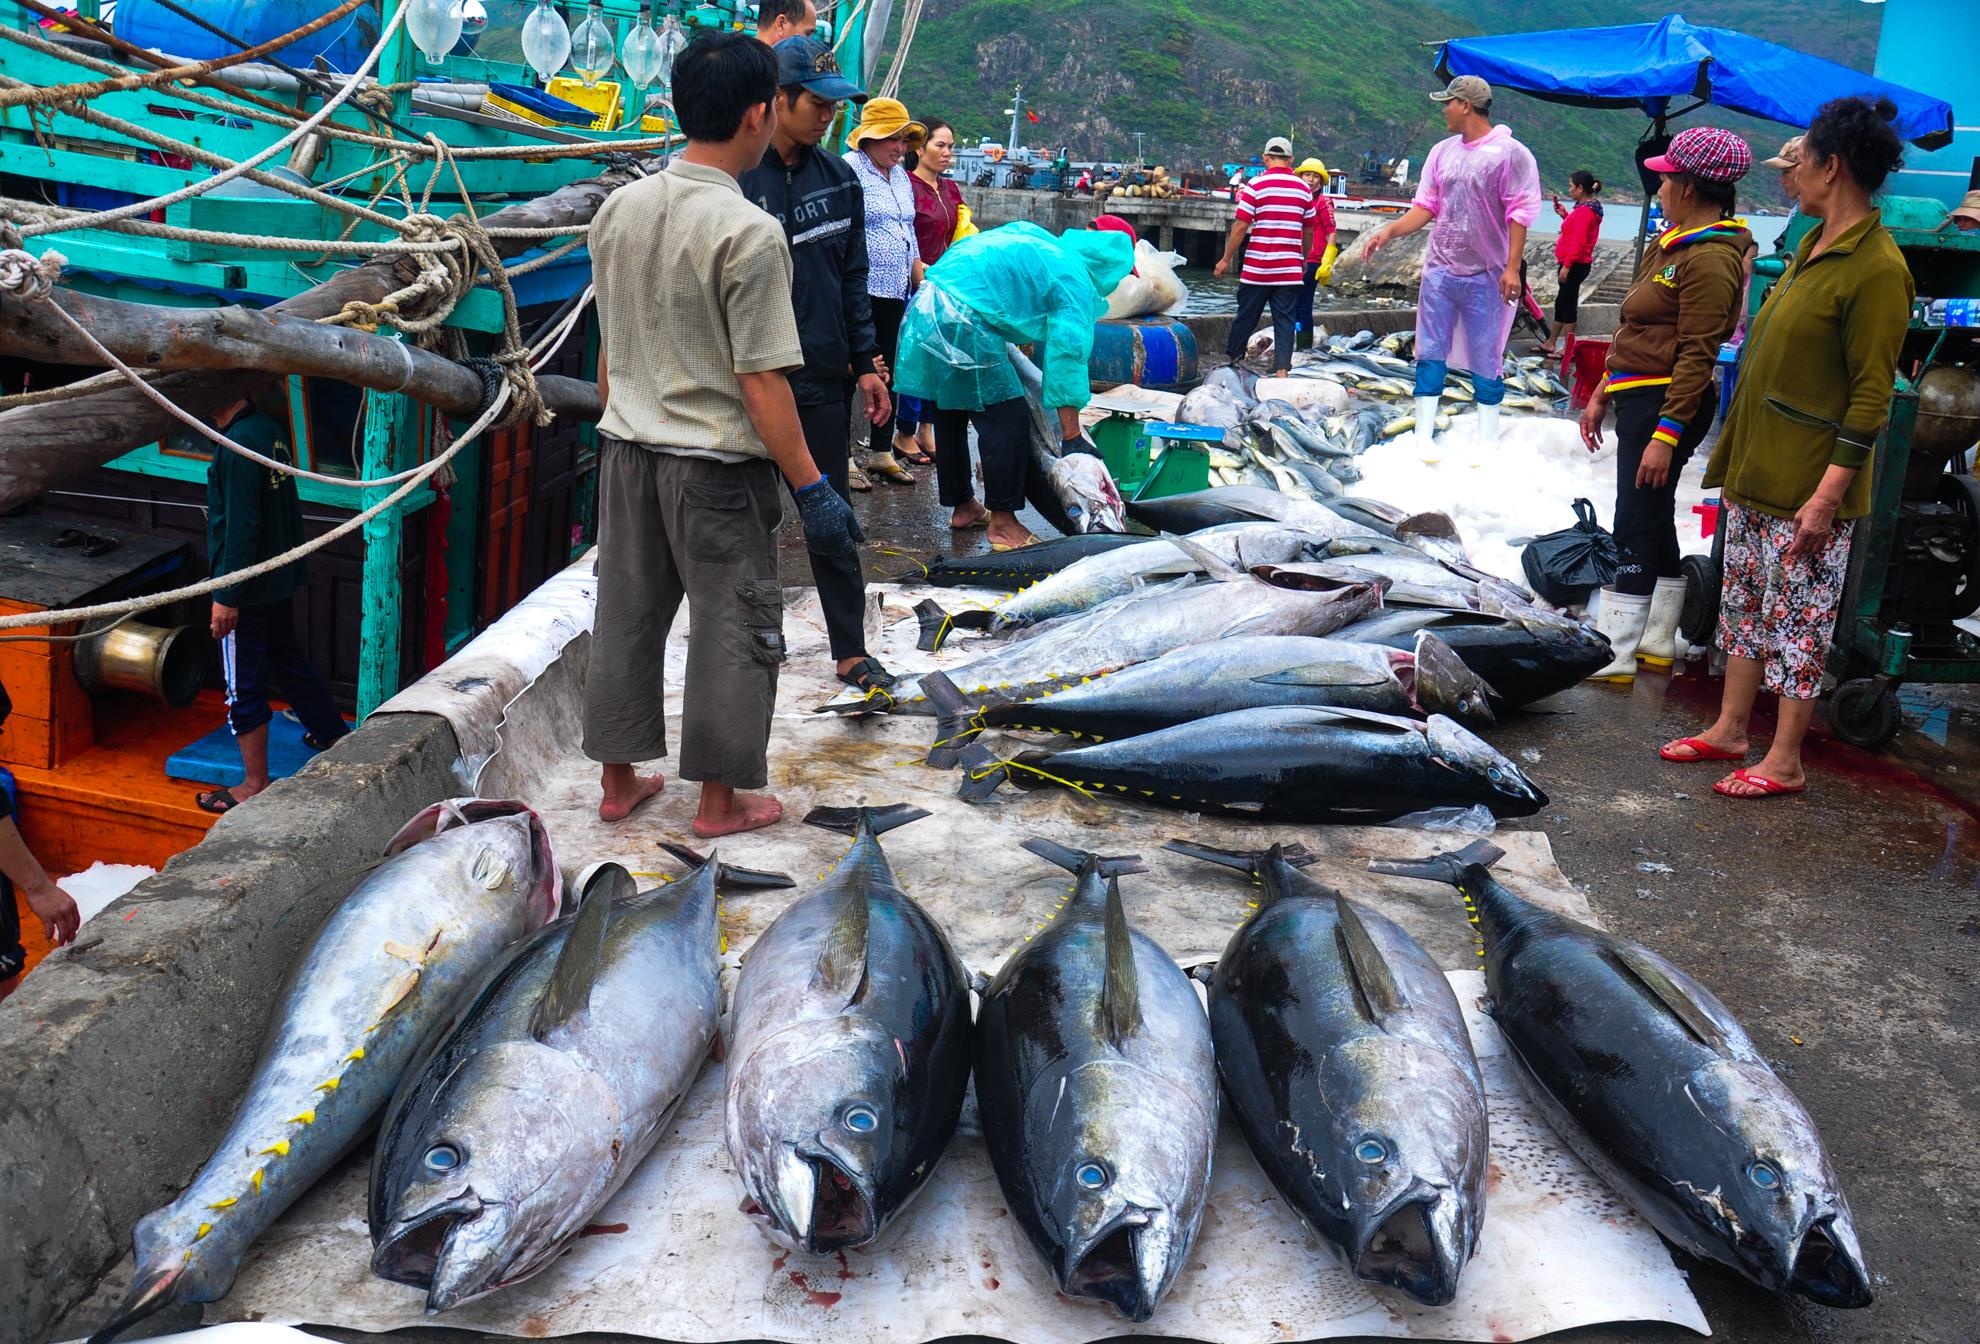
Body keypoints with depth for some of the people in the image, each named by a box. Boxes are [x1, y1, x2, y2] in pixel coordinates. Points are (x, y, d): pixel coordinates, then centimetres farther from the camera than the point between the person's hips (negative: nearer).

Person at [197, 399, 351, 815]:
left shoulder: (237, 445, -24)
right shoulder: (267, 427, 4)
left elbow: (241, 528, -24)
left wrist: (227, 596, -19)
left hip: (248, 588, -9)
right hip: (280, 575, 9)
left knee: (243, 686, 2)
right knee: (287, 657, 25)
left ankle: (255, 786, 12)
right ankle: (336, 735, 39)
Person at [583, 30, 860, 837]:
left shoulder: (619, 209, 2)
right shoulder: (748, 233, -18)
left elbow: (609, 349, 10)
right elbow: (761, 381, -19)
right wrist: (811, 488, -13)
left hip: (627, 449, 7)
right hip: (715, 464, -6)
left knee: (626, 615, 15)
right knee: (735, 628, 7)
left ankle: (619, 781, 28)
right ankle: (720, 801, 17)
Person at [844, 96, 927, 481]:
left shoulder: (900, 176, 17)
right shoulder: (849, 170, -8)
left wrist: (923, 286, 19)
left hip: (895, 291, 8)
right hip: (859, 291, -8)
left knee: (887, 371, 11)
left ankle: (883, 452, 19)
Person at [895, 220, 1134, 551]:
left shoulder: (1032, 235, 22)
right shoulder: (1075, 280, -1)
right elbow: (1068, 351, -9)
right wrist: (1072, 434, -8)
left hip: (925, 310, 9)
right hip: (961, 324, -9)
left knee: (952, 414, 21)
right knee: (1007, 419, -1)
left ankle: (961, 504, 35)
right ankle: (1002, 521, 5)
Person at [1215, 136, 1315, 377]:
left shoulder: (1255, 185, -6)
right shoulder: (1304, 189, 5)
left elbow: (1240, 226, -9)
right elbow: (1309, 231, 12)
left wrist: (1226, 259, -1)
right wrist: (1304, 260, 26)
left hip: (1257, 267, -2)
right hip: (1291, 269, 2)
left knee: (1246, 316, 11)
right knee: (1285, 320, 2)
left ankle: (1232, 358, 25)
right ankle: (1282, 369, -5)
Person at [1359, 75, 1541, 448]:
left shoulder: (1510, 153, -8)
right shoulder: (1442, 151, 9)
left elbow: (1519, 214, -10)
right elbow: (1426, 206, 8)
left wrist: (1512, 267, -16)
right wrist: (1390, 232, -7)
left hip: (1486, 277, -5)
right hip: (1439, 270, 5)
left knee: (1486, 360, 3)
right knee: (1430, 354, 6)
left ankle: (1488, 443, 14)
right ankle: (1423, 440, 11)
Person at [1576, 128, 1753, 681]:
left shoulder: (1709, 259, -17)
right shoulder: (1671, 243, 14)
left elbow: (1697, 356, -21)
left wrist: (1666, 432, -24)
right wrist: (1603, 395, 21)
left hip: (1668, 403, -10)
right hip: (1638, 398, 10)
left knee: (1637, 525, -7)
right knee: (1654, 520, 16)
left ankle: (1612, 655, -2)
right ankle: (1657, 641, 26)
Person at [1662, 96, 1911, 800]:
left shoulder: (1877, 268, -17)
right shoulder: (1813, 244, 11)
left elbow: (1871, 398, -19)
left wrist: (1828, 495, -22)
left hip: (1807, 482, -9)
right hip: (1757, 469, 9)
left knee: (1798, 620, 1)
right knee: (1744, 602, 16)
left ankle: (1785, 761, 12)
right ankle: (1729, 730, 29)